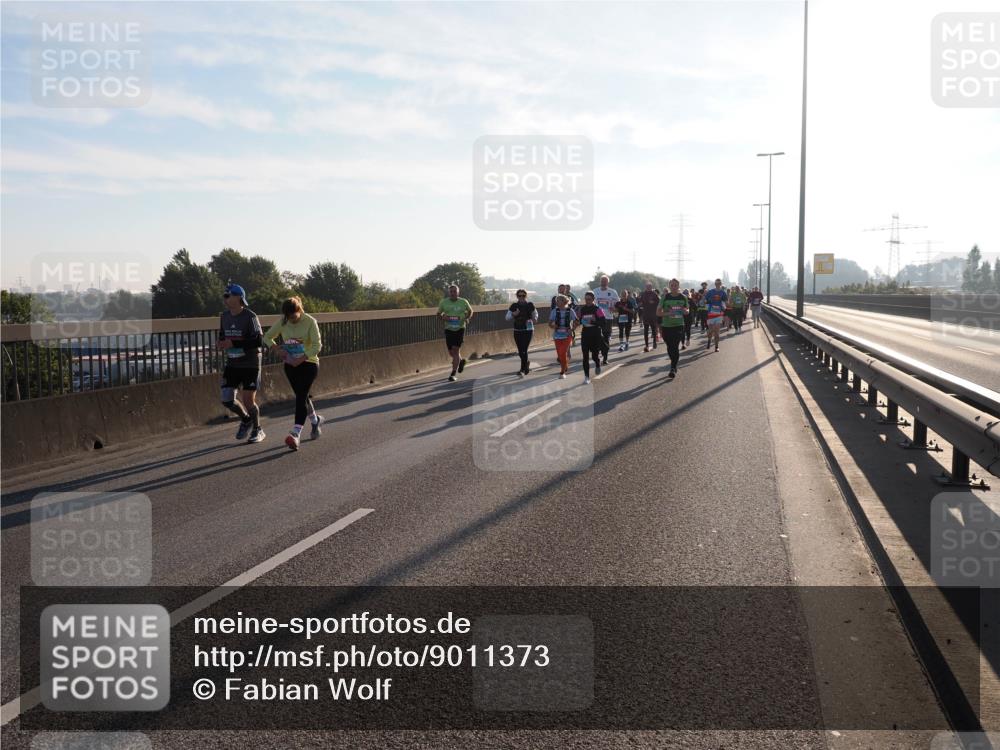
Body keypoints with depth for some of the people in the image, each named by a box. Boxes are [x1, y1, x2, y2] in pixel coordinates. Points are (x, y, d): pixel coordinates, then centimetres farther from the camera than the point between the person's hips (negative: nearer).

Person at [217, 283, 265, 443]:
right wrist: (221, 343, -3)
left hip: (250, 365, -6)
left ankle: (257, 430, 20)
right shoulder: (224, 316, 5)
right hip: (232, 364, 6)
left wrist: (234, 344, -25)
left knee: (248, 400, -4)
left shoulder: (250, 316, -15)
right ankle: (245, 419, 27)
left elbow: (257, 341, -20)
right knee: (227, 400, -2)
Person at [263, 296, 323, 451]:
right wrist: (276, 349, -10)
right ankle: (315, 420, 39)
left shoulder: (310, 322, -14)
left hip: (309, 364, -5)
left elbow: (317, 345, -18)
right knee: (302, 397, 13)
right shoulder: (282, 322, -2)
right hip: (290, 364, 5)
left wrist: (301, 359, -26)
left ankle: (295, 434, -20)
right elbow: (268, 337, 9)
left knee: (301, 397, -14)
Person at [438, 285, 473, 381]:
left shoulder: (463, 302, -1)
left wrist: (467, 318, -5)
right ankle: (461, 361, 43)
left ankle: (453, 374, -10)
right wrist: (442, 317, -12)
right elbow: (438, 313, 11)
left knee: (456, 350, -13)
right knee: (451, 352, 9)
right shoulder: (444, 302, 1)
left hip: (460, 328, -3)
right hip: (448, 329, 3)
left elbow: (470, 311, 15)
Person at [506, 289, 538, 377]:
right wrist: (513, 314, -17)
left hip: (528, 330, -3)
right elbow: (507, 317, 2)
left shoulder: (530, 305, -2)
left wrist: (535, 319, -10)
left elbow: (535, 314, 12)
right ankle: (526, 367, 32)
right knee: (520, 351, 10)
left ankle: (523, 370, -12)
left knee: (524, 350, -12)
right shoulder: (514, 306, 2)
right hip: (517, 331, 3)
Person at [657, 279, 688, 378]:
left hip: (679, 325, -1)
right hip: (666, 326, 1)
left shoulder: (683, 297, 2)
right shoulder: (665, 297, -3)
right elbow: (658, 312, -2)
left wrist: (685, 311, -10)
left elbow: (687, 310, 15)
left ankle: (673, 369, -11)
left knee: (675, 347, -13)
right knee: (669, 347, 11)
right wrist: (667, 313, -20)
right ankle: (674, 365, 33)